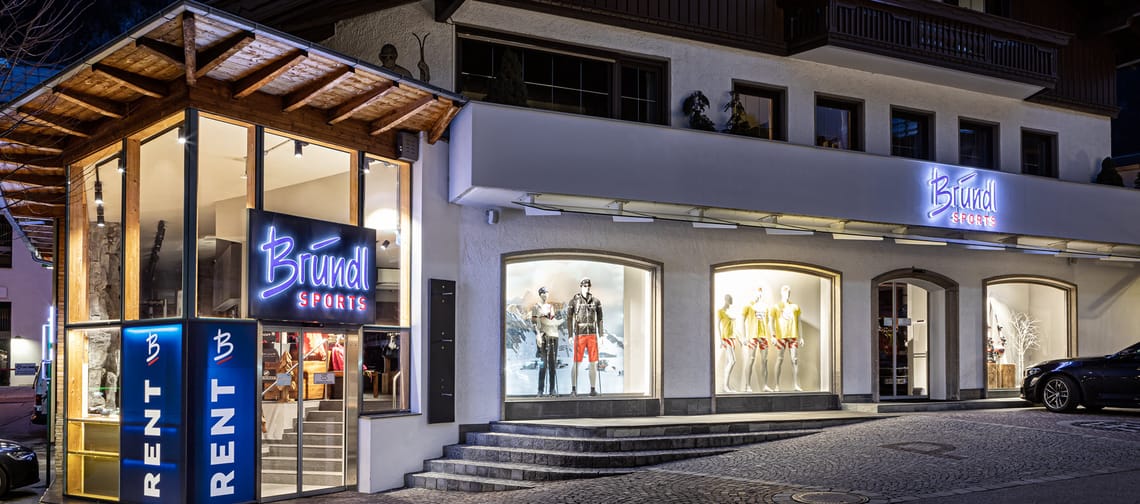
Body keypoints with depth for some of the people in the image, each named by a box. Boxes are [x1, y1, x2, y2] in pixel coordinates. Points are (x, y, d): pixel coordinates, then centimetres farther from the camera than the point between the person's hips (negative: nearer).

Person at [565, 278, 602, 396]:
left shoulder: (596, 301, 5)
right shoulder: (574, 301, -2)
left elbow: (599, 319, 8)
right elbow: (569, 319, -1)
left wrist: (601, 335, 1)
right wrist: (570, 336, -9)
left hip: (592, 335, 2)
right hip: (579, 335, -2)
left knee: (593, 363, 0)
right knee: (576, 363, -3)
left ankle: (593, 389, 7)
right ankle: (573, 389, 5)